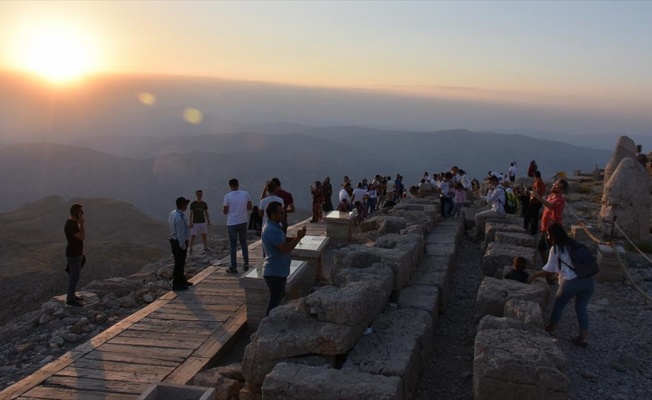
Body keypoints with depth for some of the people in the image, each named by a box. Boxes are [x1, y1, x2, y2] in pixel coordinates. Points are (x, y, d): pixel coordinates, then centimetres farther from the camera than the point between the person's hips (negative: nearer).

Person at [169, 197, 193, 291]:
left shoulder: (173, 213, 1)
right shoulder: (180, 218, -28)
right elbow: (180, 234, -26)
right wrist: (183, 246, -18)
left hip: (174, 241, 10)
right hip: (179, 243, -10)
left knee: (180, 263, 21)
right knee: (179, 264, 1)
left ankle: (182, 281, 35)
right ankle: (176, 284, 11)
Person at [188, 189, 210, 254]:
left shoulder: (204, 204, 4)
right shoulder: (193, 204, -4)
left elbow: (206, 213, 7)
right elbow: (191, 214, -4)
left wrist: (208, 221, 1)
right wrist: (190, 222, -10)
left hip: (203, 222, 3)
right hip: (195, 223, -3)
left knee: (204, 235, 6)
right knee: (192, 236, -3)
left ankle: (206, 248, 16)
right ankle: (190, 249, 4)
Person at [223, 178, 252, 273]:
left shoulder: (227, 196, -11)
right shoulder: (245, 194, -3)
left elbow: (225, 211, -6)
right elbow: (250, 208, 3)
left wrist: (223, 207, 14)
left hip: (232, 223, -3)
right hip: (243, 222, 3)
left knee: (233, 245, 4)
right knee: (243, 243, 16)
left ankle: (233, 267, 7)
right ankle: (246, 264, 17)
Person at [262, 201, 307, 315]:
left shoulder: (275, 226, 8)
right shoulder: (272, 230, -26)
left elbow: (284, 240, 18)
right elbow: (286, 248, -29)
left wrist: (296, 237, 0)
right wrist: (299, 237, -18)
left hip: (278, 271, 11)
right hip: (275, 272, -11)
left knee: (279, 296, 25)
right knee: (275, 300, 0)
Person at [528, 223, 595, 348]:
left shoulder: (555, 248, -1)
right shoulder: (573, 244, 20)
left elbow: (549, 270, 1)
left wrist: (535, 275, 15)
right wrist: (556, 273, 36)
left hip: (573, 281, -6)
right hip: (590, 279, 6)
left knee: (559, 304, 16)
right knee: (581, 307, 20)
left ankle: (550, 331, 29)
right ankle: (583, 337, 19)